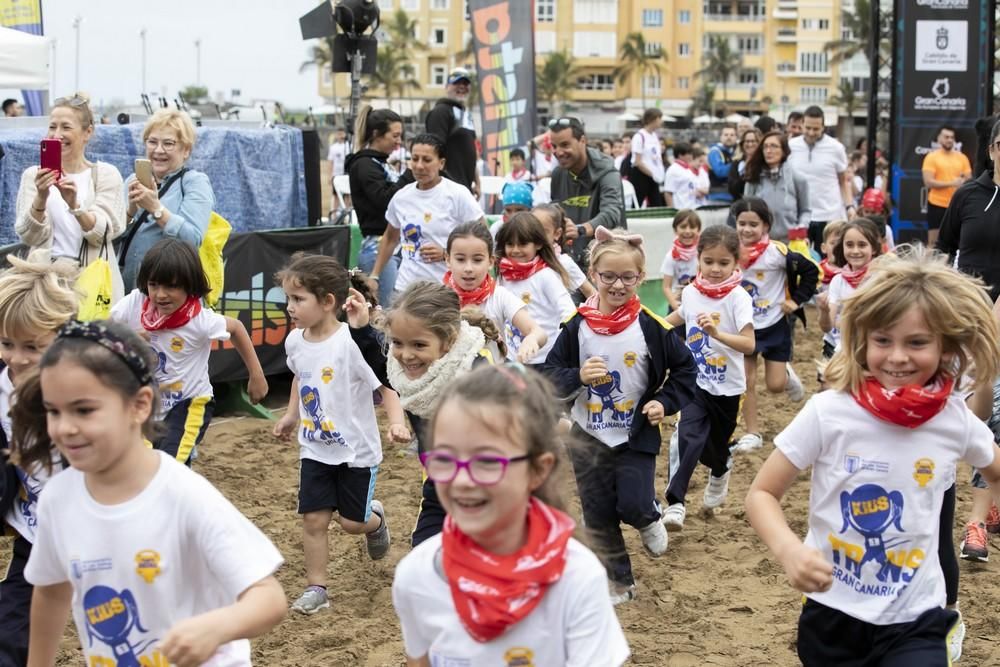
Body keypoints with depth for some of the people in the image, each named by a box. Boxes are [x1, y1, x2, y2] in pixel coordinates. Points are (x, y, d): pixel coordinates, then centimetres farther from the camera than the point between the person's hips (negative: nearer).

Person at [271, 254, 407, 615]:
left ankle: (376, 518, 40)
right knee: (313, 518, 1)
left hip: (357, 450, -5)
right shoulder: (295, 341, -2)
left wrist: (396, 422, -33)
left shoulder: (352, 342, -24)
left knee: (352, 522, 6)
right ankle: (316, 587, 12)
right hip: (315, 449, 5)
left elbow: (385, 384, -20)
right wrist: (291, 415, 16)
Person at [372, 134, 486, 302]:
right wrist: (374, 276, 19)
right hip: (405, 288, 4)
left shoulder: (458, 195, -5)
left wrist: (447, 253, -12)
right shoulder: (401, 197, 9)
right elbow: (390, 238, 24)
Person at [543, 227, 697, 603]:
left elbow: (685, 367, 1)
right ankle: (618, 582, 28)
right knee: (598, 516, 10)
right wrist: (577, 377, -21)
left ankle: (649, 521, 28)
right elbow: (550, 375, -3)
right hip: (589, 437, 2)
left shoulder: (650, 326, -11)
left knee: (634, 505, -10)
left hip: (636, 436, -2)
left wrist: (666, 403, -9)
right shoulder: (577, 326, -8)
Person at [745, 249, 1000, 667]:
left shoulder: (956, 420, -7)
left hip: (916, 621, 1)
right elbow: (762, 494, -10)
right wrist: (789, 550, -26)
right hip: (833, 614, -1)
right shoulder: (828, 413, -15)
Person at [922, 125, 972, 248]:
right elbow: (928, 182, -12)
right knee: (933, 242, 0)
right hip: (937, 205, -4)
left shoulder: (962, 157, 8)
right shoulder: (931, 157, -4)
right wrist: (951, 183, -18)